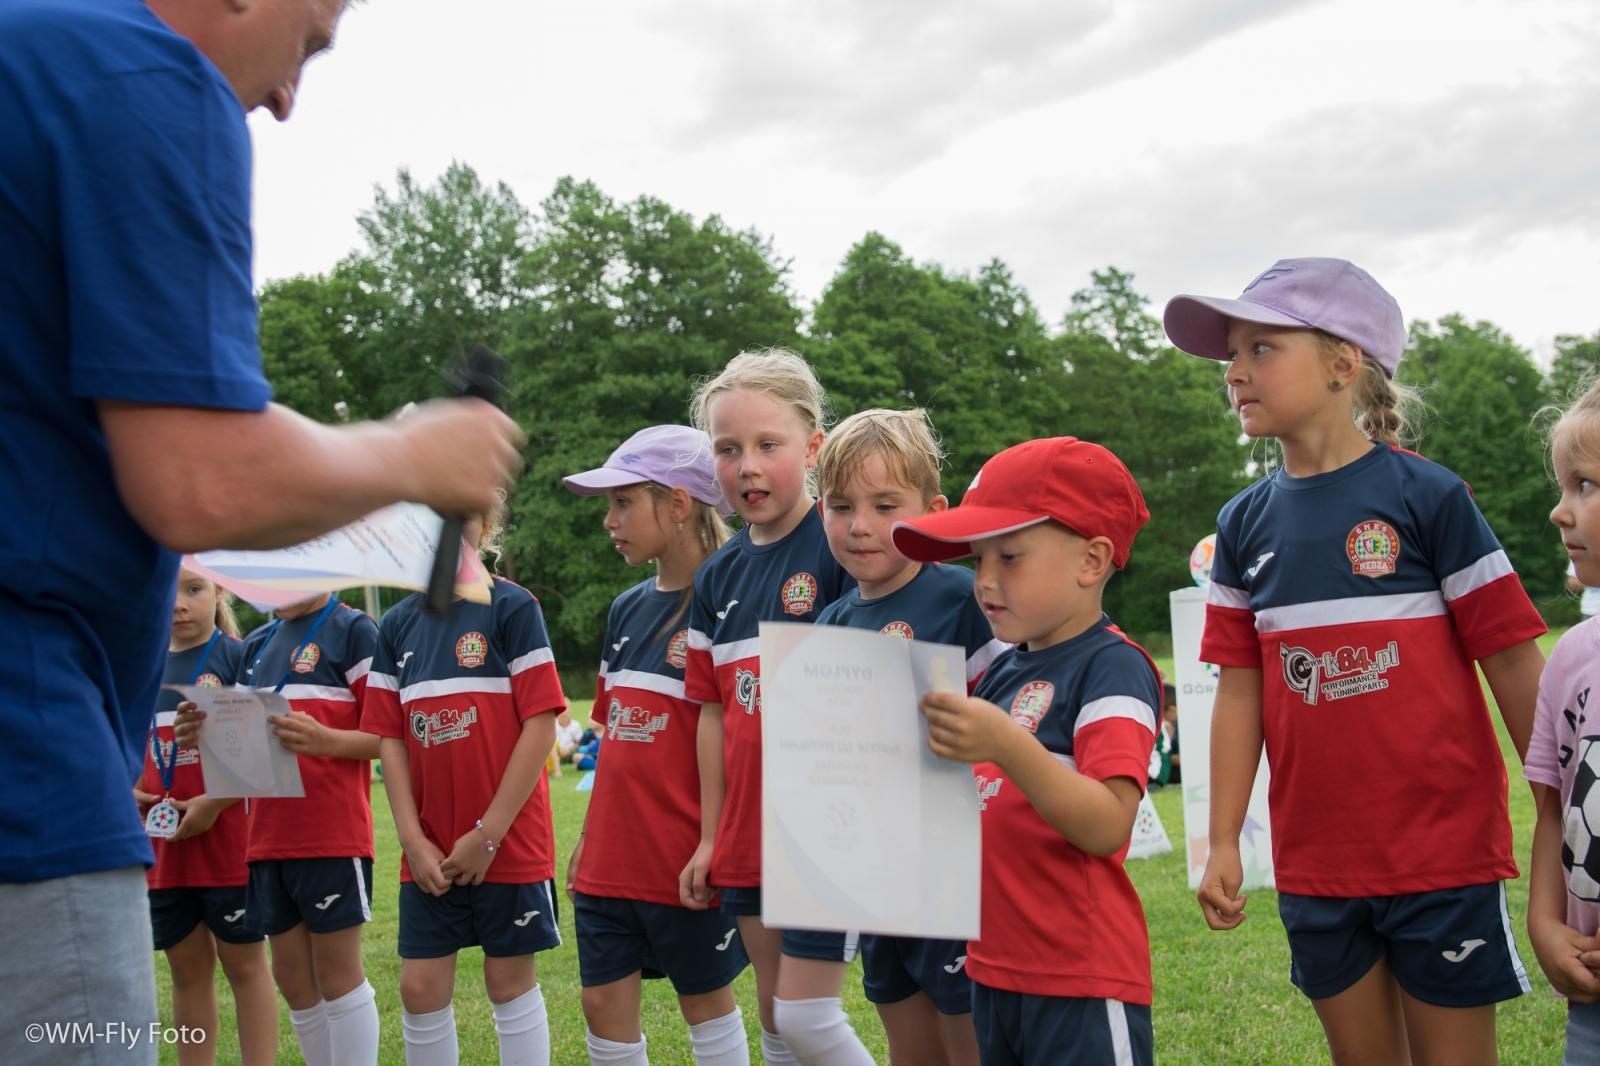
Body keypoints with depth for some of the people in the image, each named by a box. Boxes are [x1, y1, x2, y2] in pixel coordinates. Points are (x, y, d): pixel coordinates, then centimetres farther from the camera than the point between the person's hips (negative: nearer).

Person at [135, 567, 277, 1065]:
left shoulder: (238, 656, -6)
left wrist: (214, 803, -19)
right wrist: (129, 792, 0)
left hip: (228, 838, -5)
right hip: (162, 846, 5)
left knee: (243, 963, 3)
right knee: (188, 967, 13)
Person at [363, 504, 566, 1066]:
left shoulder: (513, 607, -6)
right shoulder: (398, 624, 7)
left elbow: (541, 724, -11)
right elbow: (390, 738, 6)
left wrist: (488, 834, -13)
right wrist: (413, 839, -5)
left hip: (507, 841, -4)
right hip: (429, 851, 4)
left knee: (509, 981, 6)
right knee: (420, 988, 5)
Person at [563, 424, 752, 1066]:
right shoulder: (626, 610, 9)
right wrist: (587, 839, 16)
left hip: (688, 860, -7)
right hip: (612, 859, 7)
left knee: (705, 1000, 9)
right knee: (605, 1004, 10)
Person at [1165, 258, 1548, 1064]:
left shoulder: (1426, 495, -8)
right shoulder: (1246, 524, 5)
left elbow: (1513, 664, -6)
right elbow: (1240, 689, 7)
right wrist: (1223, 843, 5)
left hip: (1442, 851, -4)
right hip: (1315, 863, 4)